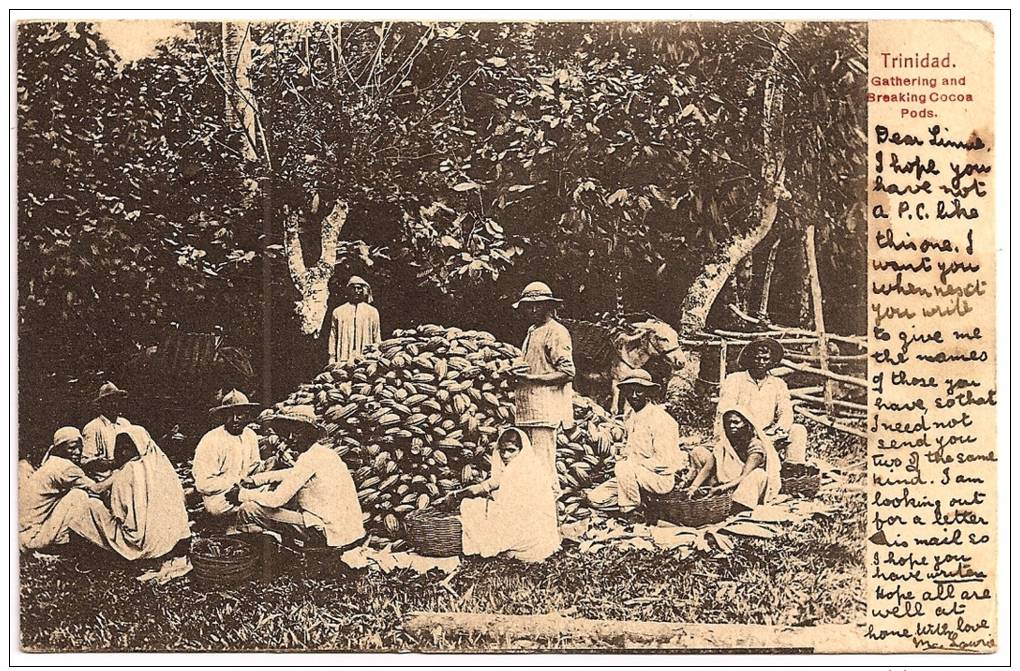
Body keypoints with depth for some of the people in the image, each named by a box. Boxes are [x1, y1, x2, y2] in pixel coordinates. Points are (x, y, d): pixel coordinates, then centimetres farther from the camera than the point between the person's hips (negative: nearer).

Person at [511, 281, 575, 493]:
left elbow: (567, 372, -14)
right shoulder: (532, 332, 21)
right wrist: (518, 374, 14)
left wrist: (532, 378, -16)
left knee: (543, 464, -12)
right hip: (529, 409, 9)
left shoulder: (556, 332, -6)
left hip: (545, 407, -9)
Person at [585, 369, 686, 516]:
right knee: (595, 498, -2)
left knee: (624, 468, -34)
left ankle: (630, 512, -14)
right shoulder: (632, 418, 10)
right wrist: (623, 456, 2)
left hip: (661, 478, -8)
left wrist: (630, 461, -16)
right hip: (635, 475, 8)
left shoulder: (659, 419, -18)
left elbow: (663, 462, -22)